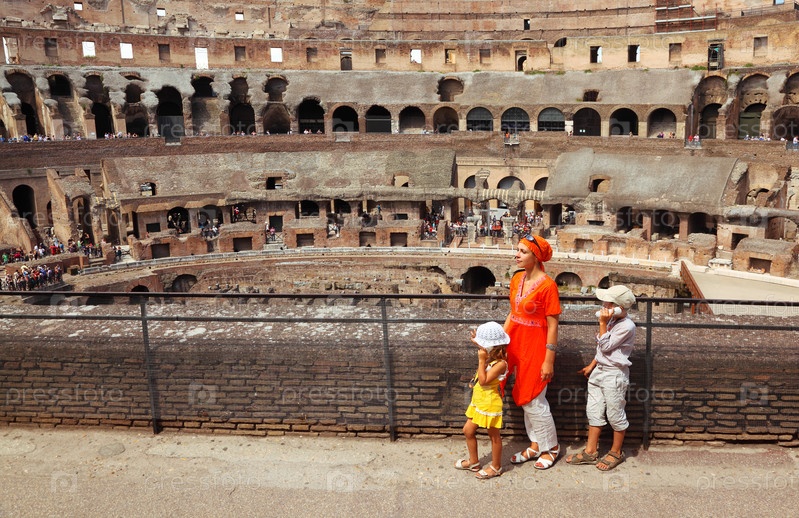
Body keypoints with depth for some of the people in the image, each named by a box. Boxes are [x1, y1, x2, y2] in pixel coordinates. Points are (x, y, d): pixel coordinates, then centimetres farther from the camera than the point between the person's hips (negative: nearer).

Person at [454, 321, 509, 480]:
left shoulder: (500, 364, -24)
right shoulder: (489, 357, 0)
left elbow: (483, 381, -28)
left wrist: (481, 360, -27)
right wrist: (478, 342, 11)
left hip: (490, 404, -9)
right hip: (478, 401, 9)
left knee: (493, 435, 8)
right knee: (468, 430, 16)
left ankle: (496, 467, 25)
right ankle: (473, 462, 32)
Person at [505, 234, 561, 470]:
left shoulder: (547, 285, -18)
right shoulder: (516, 279, 4)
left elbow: (553, 325, -16)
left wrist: (549, 360, -15)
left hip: (536, 349, -7)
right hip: (518, 347, 7)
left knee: (533, 401, 3)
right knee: (524, 399, 15)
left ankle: (551, 448, 25)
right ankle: (536, 446, 32)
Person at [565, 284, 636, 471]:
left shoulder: (626, 326, -19)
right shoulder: (612, 321, 8)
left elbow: (605, 346, -17)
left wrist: (603, 324, -18)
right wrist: (591, 366, 20)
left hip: (614, 375, -9)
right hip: (599, 371, 9)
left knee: (615, 414, 5)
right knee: (594, 411, 11)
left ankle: (616, 453, 23)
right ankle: (590, 452, 20)